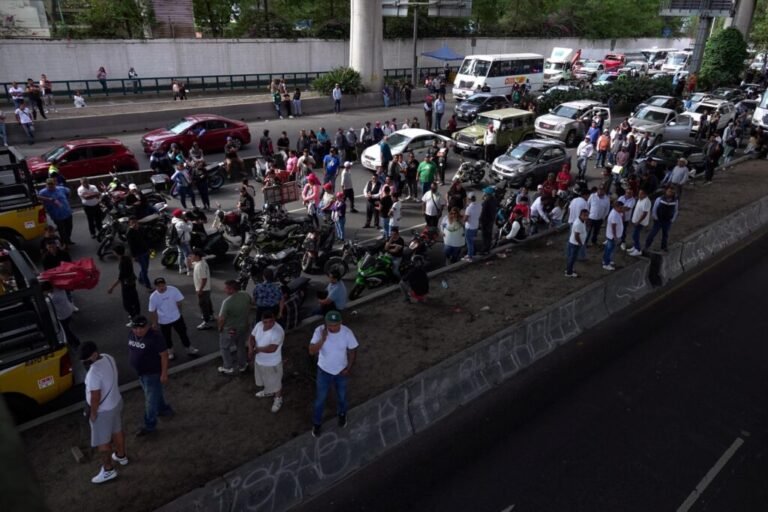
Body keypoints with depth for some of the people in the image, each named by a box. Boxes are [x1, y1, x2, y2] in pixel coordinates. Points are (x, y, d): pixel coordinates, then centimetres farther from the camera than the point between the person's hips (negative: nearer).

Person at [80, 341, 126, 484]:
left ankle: (108, 470, 25)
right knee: (117, 431, 27)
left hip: (103, 410, -9)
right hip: (116, 402, 9)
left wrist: (93, 413, -14)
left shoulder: (94, 372, -33)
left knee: (102, 441, 10)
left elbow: (95, 396, -27)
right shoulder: (109, 358, -7)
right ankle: (121, 456, 47)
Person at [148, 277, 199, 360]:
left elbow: (180, 301, -6)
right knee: (167, 337, 16)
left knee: (183, 333, 12)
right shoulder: (153, 297, -17)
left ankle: (190, 349, 28)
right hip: (163, 320, 0)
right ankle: (170, 351, 38)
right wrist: (154, 323, -1)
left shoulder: (173, 290, -19)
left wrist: (178, 311, 3)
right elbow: (153, 311, -7)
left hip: (176, 317, 0)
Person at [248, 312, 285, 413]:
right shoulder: (259, 325, -11)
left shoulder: (278, 331, -33)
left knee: (275, 382, 16)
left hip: (272, 363, -7)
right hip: (259, 360, 7)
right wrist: (251, 348, -20)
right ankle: (268, 392, 58)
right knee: (265, 379, 31)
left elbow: (272, 348, -35)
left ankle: (278, 399, 39)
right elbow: (252, 337, -1)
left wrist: (257, 349, -21)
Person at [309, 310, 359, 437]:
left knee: (342, 395, 24)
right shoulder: (319, 331, -23)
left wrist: (349, 368, -9)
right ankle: (317, 423, 39)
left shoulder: (347, 332, -23)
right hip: (324, 370, 0)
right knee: (320, 398, 14)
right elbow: (312, 351, -25)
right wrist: (322, 339, -39)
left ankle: (342, 414, 54)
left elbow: (352, 351, -9)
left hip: (341, 371, 1)